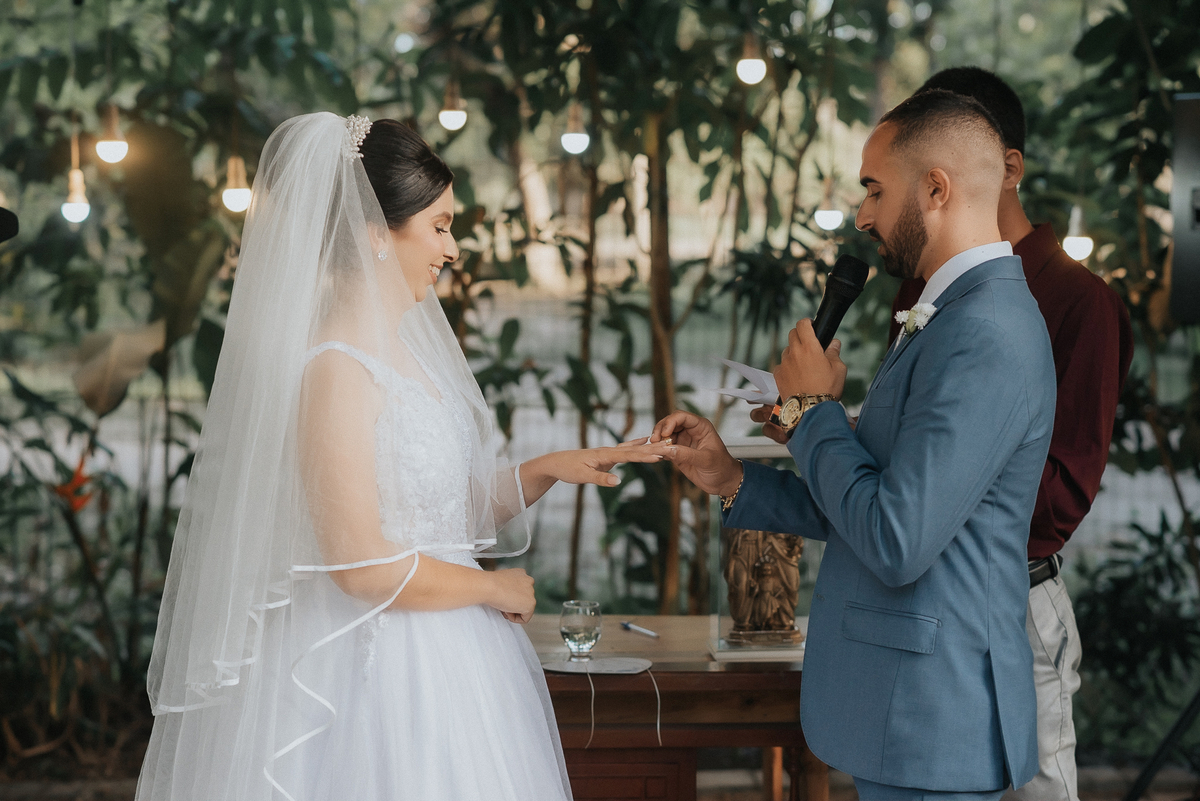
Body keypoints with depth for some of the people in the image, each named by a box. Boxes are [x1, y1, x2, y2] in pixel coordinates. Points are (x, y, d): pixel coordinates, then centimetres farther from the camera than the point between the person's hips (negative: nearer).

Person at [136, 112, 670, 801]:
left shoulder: (406, 349, 9)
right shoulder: (335, 369, -18)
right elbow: (363, 565, -22)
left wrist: (546, 471, 3)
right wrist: (496, 589, -9)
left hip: (450, 661, 9)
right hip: (381, 664, -9)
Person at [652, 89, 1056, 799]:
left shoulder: (985, 335, -21)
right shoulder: (962, 318, 13)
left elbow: (896, 543, -25)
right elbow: (879, 509, 16)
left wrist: (812, 408, -12)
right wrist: (730, 479, 8)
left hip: (931, 723, -10)